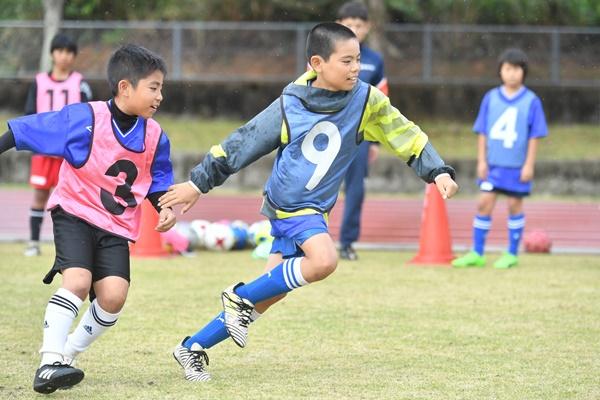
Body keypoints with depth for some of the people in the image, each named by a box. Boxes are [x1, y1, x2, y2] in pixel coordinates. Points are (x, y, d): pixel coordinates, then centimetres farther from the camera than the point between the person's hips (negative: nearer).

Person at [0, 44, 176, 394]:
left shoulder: (154, 136, -2)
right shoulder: (83, 119, -17)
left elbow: (158, 182, 11)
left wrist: (165, 209, -7)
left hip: (117, 228, 4)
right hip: (75, 216, -4)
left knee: (113, 295, -11)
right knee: (77, 281, -24)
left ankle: (68, 354, 11)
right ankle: (49, 363, -19)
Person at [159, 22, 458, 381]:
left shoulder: (366, 100, -6)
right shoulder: (290, 106, -9)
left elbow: (406, 135, 1)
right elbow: (243, 144, -1)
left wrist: (439, 172, -10)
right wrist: (198, 184, 3)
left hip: (312, 210, 4)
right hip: (286, 205, -4)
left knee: (268, 295, 0)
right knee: (323, 260, -30)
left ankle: (193, 348, 13)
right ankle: (241, 297, -11)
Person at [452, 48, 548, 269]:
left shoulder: (531, 101, -3)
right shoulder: (491, 98, 4)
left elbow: (535, 136, -2)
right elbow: (482, 132, 7)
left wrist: (529, 165, -6)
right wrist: (481, 160, 2)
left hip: (517, 166, -2)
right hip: (493, 164, 2)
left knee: (515, 205, 5)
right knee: (484, 203, 0)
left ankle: (512, 254, 15)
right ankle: (477, 254, 7)